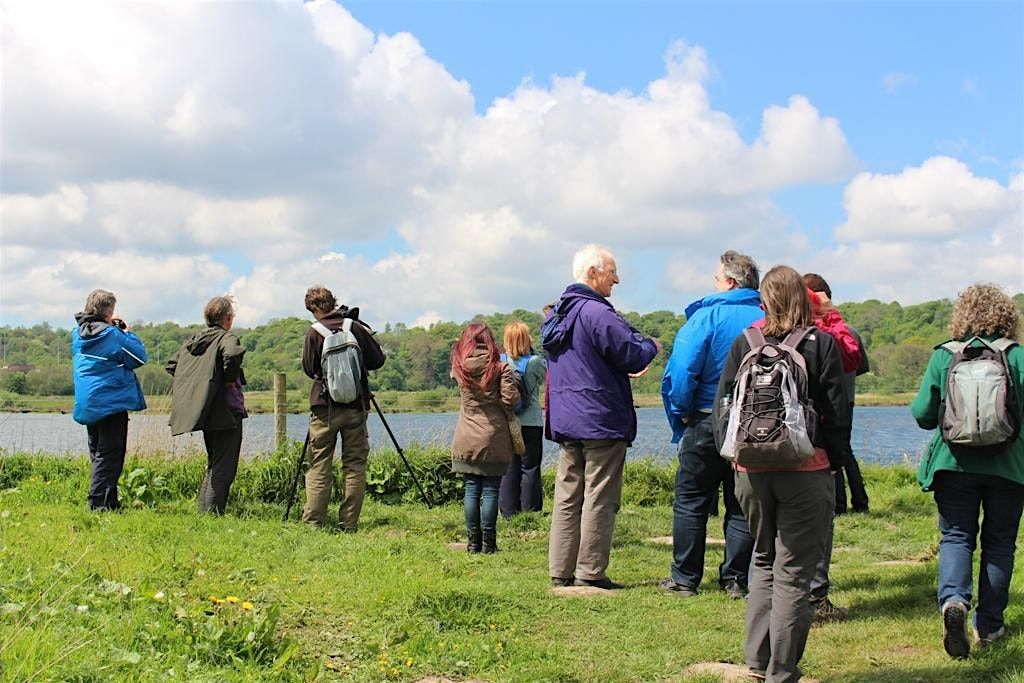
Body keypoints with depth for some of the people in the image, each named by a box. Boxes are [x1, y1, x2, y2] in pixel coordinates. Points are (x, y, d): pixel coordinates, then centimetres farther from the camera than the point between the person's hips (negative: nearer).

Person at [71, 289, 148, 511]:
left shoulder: (77, 334, 7)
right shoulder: (112, 335, -14)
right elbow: (140, 358, -9)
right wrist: (128, 332, 1)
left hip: (86, 404, 8)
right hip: (111, 402, -7)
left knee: (98, 454, 15)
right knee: (109, 454, -4)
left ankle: (110, 501, 19)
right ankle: (98, 502, -10)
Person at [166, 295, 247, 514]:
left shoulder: (194, 339, 12)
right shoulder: (227, 338, -10)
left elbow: (171, 365, 16)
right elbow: (232, 354, -33)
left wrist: (193, 383, 14)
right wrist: (230, 379, -18)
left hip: (205, 413, 8)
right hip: (227, 412, -8)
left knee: (213, 464, 20)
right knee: (224, 468, -5)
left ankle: (202, 509, 22)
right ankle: (212, 513, -9)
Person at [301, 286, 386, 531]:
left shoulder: (313, 333, -4)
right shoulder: (356, 327, -1)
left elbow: (309, 369, 4)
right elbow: (377, 361, 4)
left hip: (324, 407, -1)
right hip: (356, 406, 1)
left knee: (319, 467, 3)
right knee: (355, 466, 4)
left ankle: (312, 522, 0)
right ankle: (349, 524, 3)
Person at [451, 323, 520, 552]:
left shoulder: (459, 366, 1)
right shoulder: (500, 367, -7)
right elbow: (511, 398, -12)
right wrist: (502, 412, 7)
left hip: (466, 440, 3)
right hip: (494, 439, -3)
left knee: (471, 489, 7)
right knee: (491, 490, 2)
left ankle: (473, 540, 10)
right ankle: (488, 542, 5)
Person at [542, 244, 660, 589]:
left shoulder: (556, 315, 14)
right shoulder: (598, 313, -16)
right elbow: (633, 356, -15)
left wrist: (632, 358, 25)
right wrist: (651, 346, 6)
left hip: (565, 420, 8)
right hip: (602, 421, -8)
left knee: (567, 497, 11)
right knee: (599, 499, -1)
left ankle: (561, 571, 14)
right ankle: (590, 573, 2)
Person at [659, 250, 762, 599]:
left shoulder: (707, 316, -10)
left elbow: (681, 371, -17)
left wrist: (681, 412, -5)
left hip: (707, 421, -4)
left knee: (691, 502, 7)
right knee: (742, 505, 11)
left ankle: (685, 578, 10)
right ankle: (736, 579, 12)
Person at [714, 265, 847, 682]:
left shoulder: (744, 343, 1)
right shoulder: (821, 343, -4)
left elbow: (722, 405, 3)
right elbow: (835, 412, -5)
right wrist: (834, 461, 5)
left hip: (752, 471, 3)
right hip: (806, 471, -3)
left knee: (763, 560, 21)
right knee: (794, 570, 3)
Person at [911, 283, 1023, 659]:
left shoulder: (943, 356, -2)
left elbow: (922, 414, -1)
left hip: (954, 462, 0)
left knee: (955, 536, 6)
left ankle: (953, 598, -20)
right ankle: (988, 625, 18)